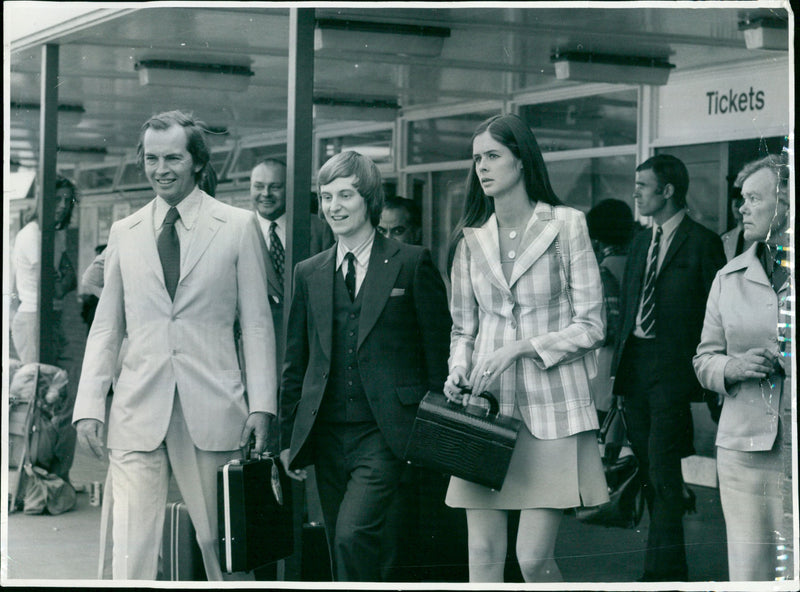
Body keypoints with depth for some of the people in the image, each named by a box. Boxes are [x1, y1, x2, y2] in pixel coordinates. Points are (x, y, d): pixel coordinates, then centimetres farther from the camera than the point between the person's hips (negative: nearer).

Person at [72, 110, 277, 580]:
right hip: (138, 412, 2)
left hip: (212, 410, -2)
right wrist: (90, 403, 5)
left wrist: (262, 404, -4)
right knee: (133, 546, -4)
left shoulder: (238, 226, 5)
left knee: (218, 540, 4)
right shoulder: (125, 233, 13)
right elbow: (106, 326, 14)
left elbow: (257, 323, 4)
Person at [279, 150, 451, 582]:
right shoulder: (308, 273, 13)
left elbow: (439, 350, 1)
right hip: (327, 433, 5)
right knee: (341, 547, 7)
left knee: (353, 534, -20)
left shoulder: (411, 264, 1)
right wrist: (288, 437, 12)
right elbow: (295, 362, 16)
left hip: (385, 433, -5)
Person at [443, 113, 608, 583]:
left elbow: (590, 326, -2)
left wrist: (522, 347, -13)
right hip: (487, 408, 4)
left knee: (534, 557, -7)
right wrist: (458, 371, -2)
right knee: (484, 555, 0)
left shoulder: (566, 225, 0)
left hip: (552, 409, -4)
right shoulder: (472, 236, 12)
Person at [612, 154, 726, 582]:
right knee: (646, 466, 11)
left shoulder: (702, 243, -5)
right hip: (635, 365, 7)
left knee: (662, 465, -9)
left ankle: (663, 569, -4)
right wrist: (620, 364, 13)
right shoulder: (640, 242, 16)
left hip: (672, 367, -7)